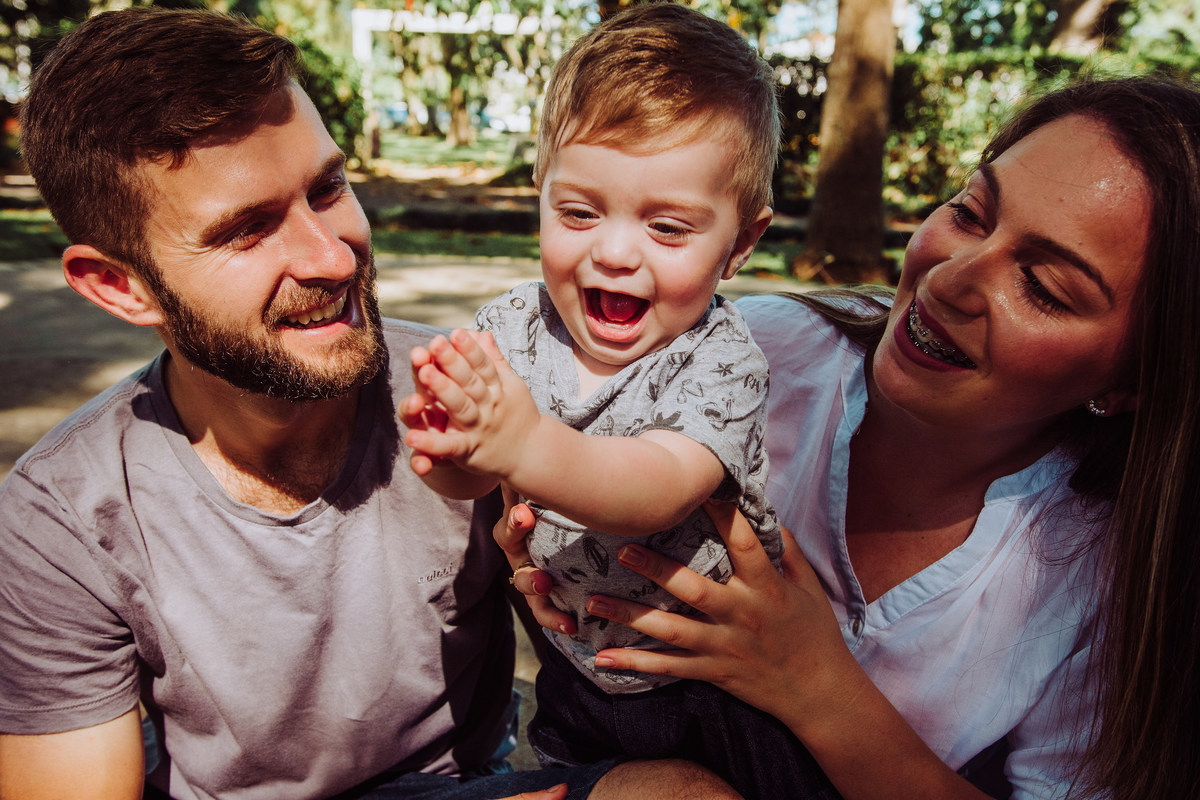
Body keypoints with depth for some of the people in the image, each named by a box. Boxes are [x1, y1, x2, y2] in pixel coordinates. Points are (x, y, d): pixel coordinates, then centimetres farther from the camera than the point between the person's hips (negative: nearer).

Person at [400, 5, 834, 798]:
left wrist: (527, 447, -57)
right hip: (576, 665, 4)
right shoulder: (513, 326, -12)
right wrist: (449, 446, -41)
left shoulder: (721, 357, -25)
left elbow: (657, 493, -39)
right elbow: (471, 476, -17)